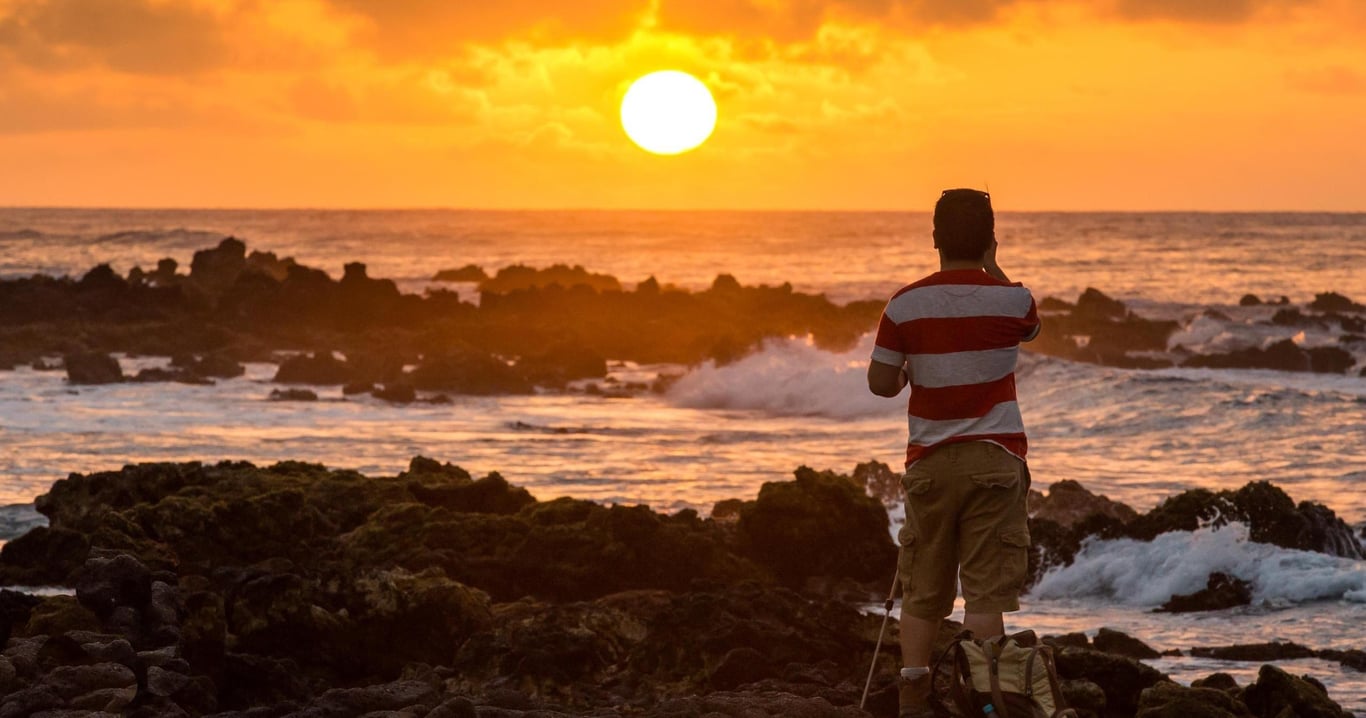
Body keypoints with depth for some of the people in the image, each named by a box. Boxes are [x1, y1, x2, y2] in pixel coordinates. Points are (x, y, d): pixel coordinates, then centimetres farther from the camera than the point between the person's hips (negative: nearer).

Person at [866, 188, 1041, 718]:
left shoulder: (906, 305, -5)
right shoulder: (1011, 299, -5)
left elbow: (881, 383, 0)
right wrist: (992, 266, 19)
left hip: (929, 461, 2)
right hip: (993, 459, -2)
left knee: (922, 593, 10)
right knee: (987, 589, -3)